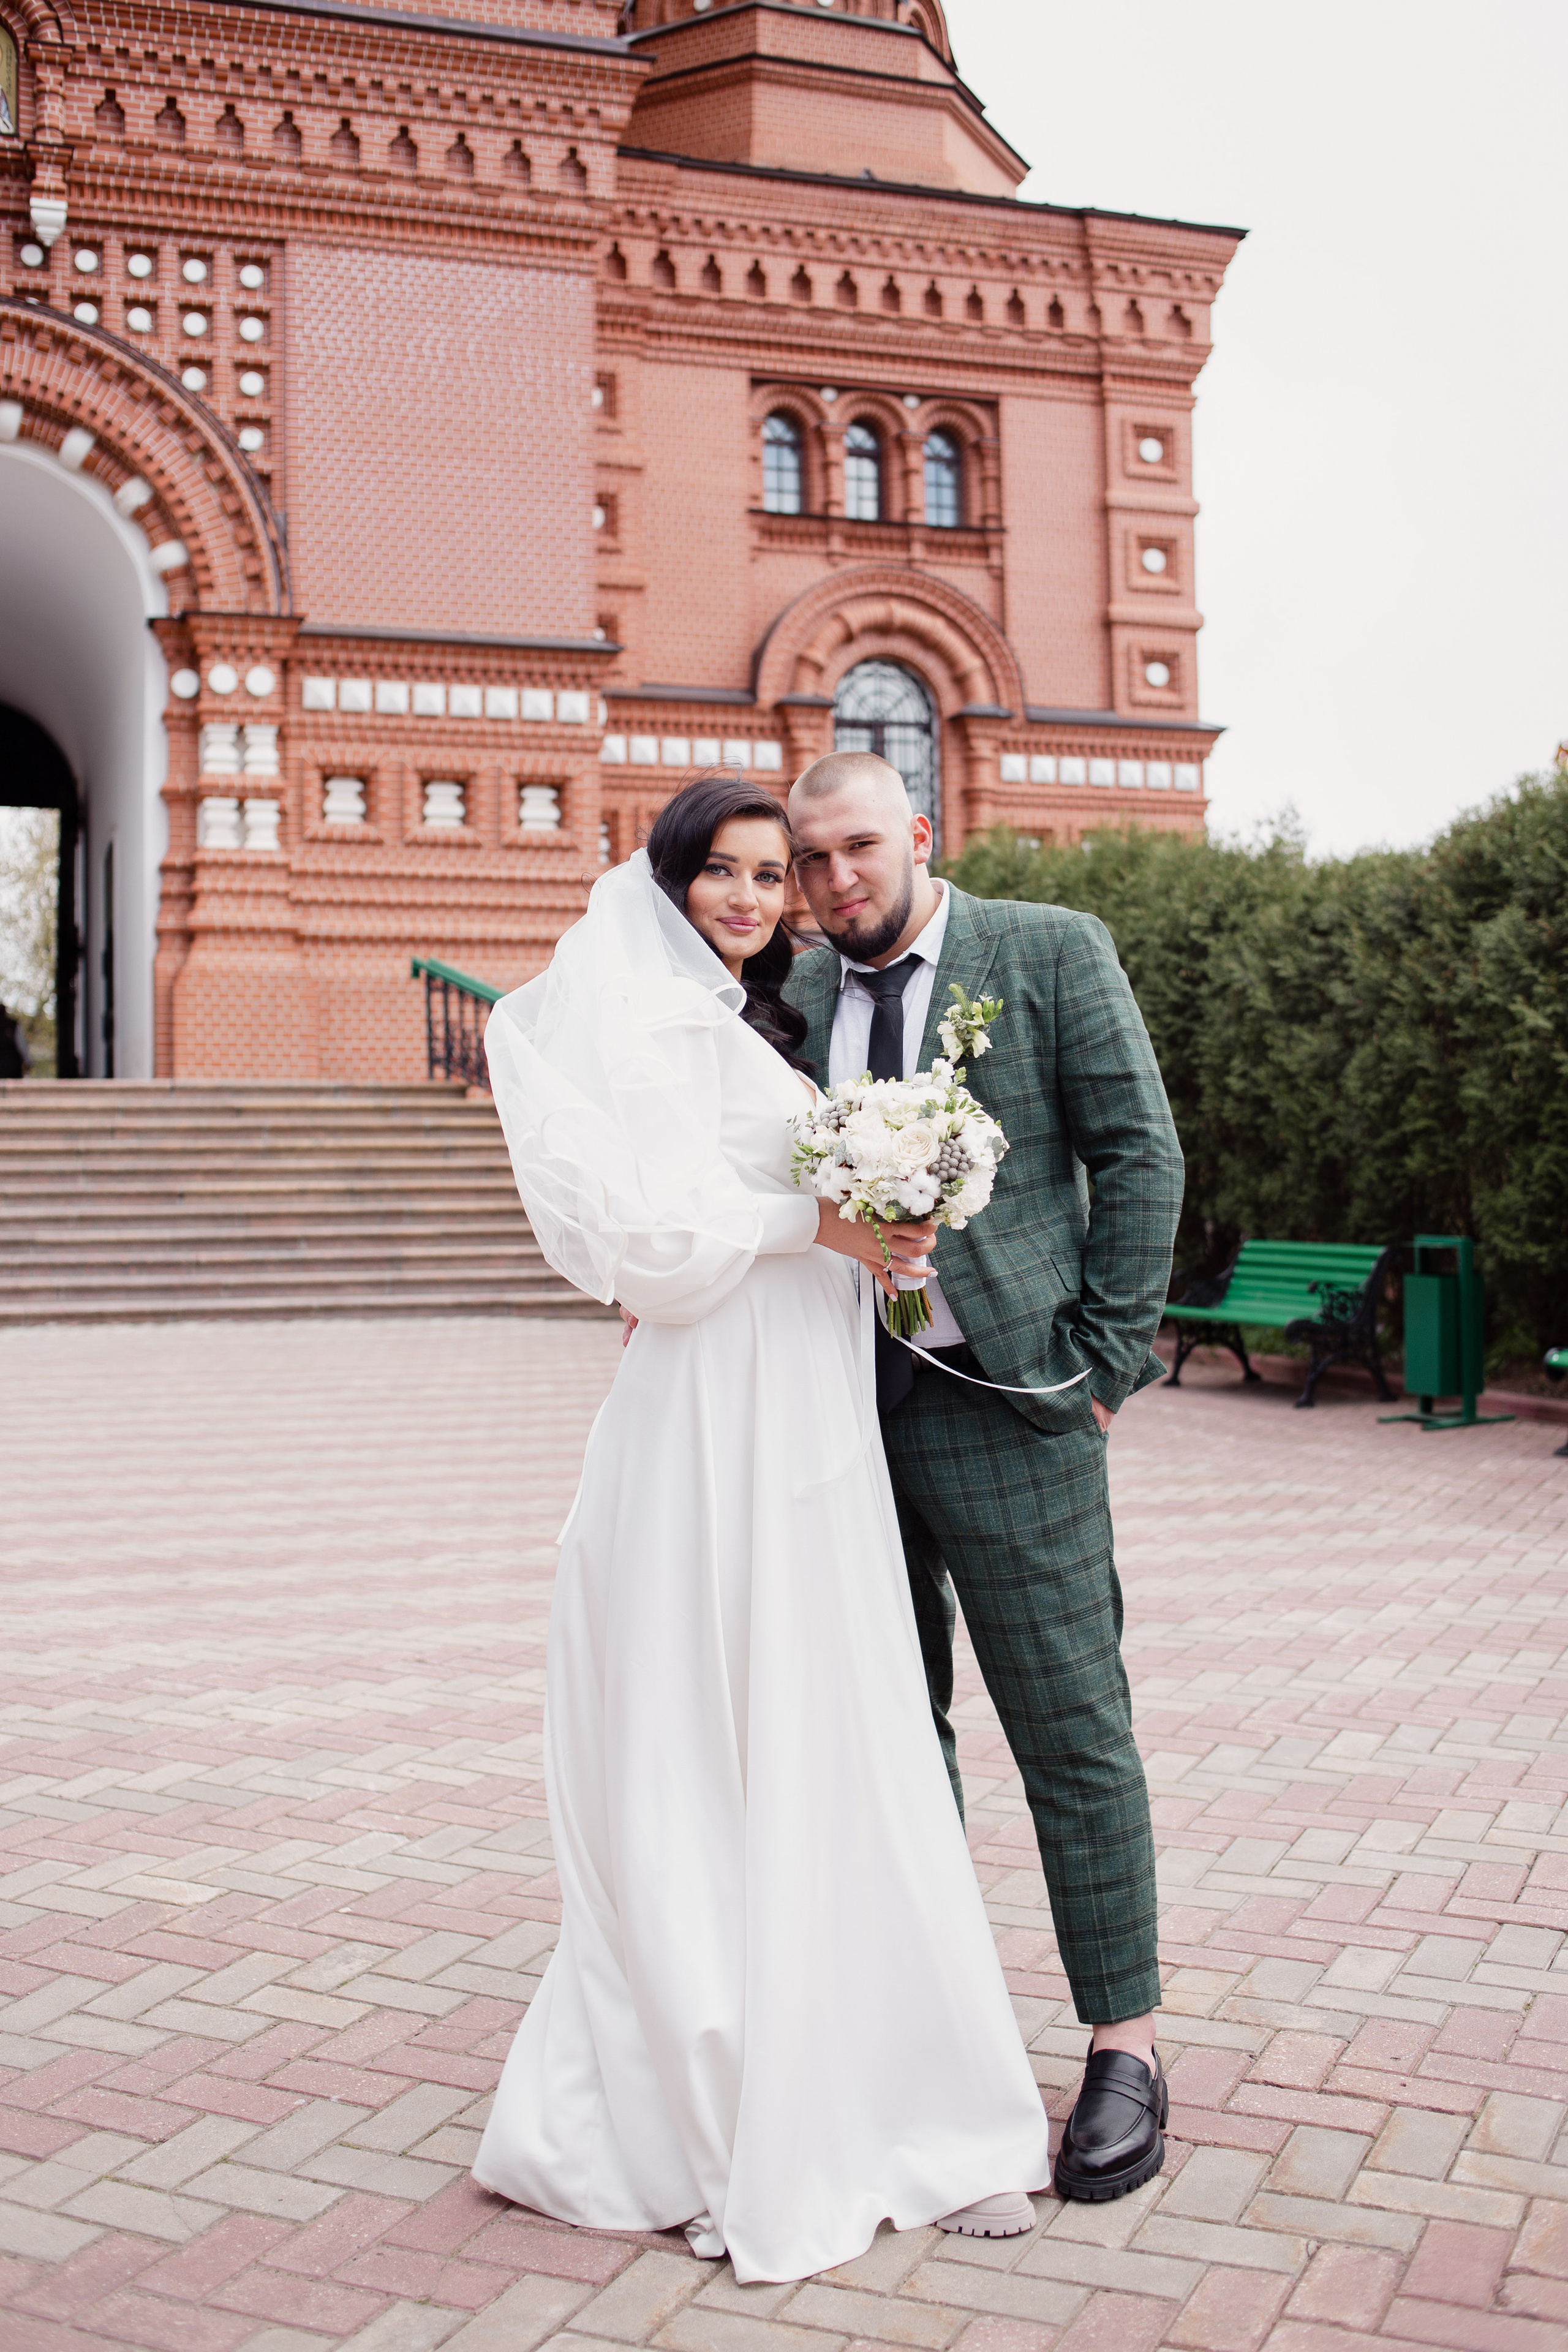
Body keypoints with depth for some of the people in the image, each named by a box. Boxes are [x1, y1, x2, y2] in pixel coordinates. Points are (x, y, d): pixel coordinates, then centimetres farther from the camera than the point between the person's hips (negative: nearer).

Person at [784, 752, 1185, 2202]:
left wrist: (1104, 1360, -7)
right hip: (842, 1406, 5)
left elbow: (1140, 1154, -3)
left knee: (1072, 1727, 0)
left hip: (1000, 1398, -4)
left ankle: (1126, 2048, 13)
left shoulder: (1052, 953, 0)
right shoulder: (792, 1003, 10)